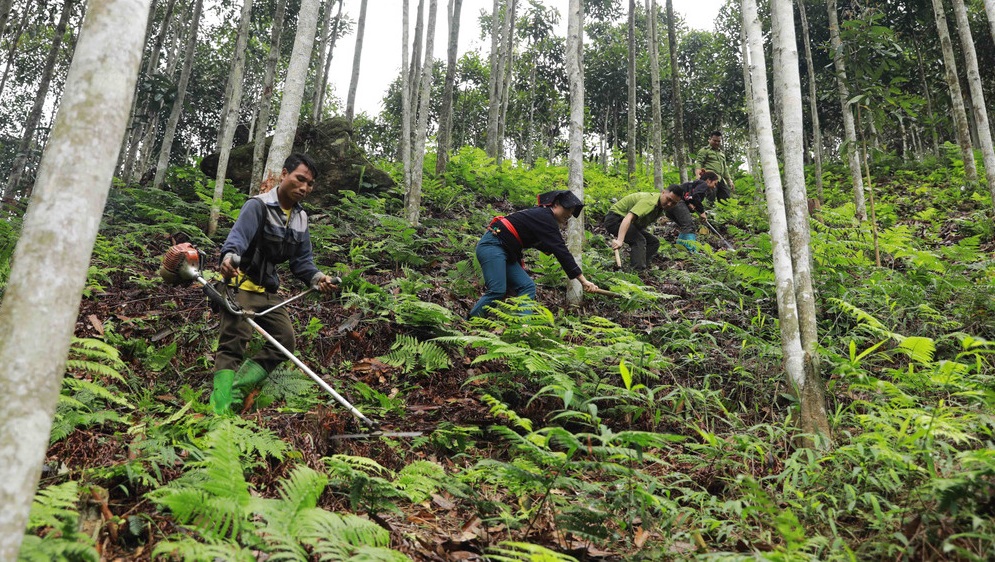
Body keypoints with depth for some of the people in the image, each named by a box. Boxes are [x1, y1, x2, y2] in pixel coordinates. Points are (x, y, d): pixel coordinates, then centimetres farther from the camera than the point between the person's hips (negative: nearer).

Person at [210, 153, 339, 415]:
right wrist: (230, 255, -54)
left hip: (269, 291, 7)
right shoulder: (258, 205, -13)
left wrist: (316, 277, -14)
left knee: (285, 341, -2)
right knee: (235, 338, -18)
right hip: (241, 285, -7)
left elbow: (302, 259, 8)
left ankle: (236, 387, 1)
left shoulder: (300, 218, 10)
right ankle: (221, 400, -21)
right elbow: (239, 234, -31)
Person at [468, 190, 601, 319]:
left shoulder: (541, 215, 15)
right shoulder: (545, 218, -15)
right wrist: (583, 280, -20)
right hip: (492, 245, -10)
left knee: (527, 286, 1)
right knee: (498, 291, -20)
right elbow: (561, 252, -20)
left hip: (505, 252, 10)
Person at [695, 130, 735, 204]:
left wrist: (730, 181, 24)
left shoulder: (722, 153, 30)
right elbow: (699, 163, -4)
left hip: (721, 179, 7)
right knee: (711, 199, -16)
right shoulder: (704, 150, 9)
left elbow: (725, 168, 33)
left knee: (726, 199, -1)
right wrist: (698, 172, -24)